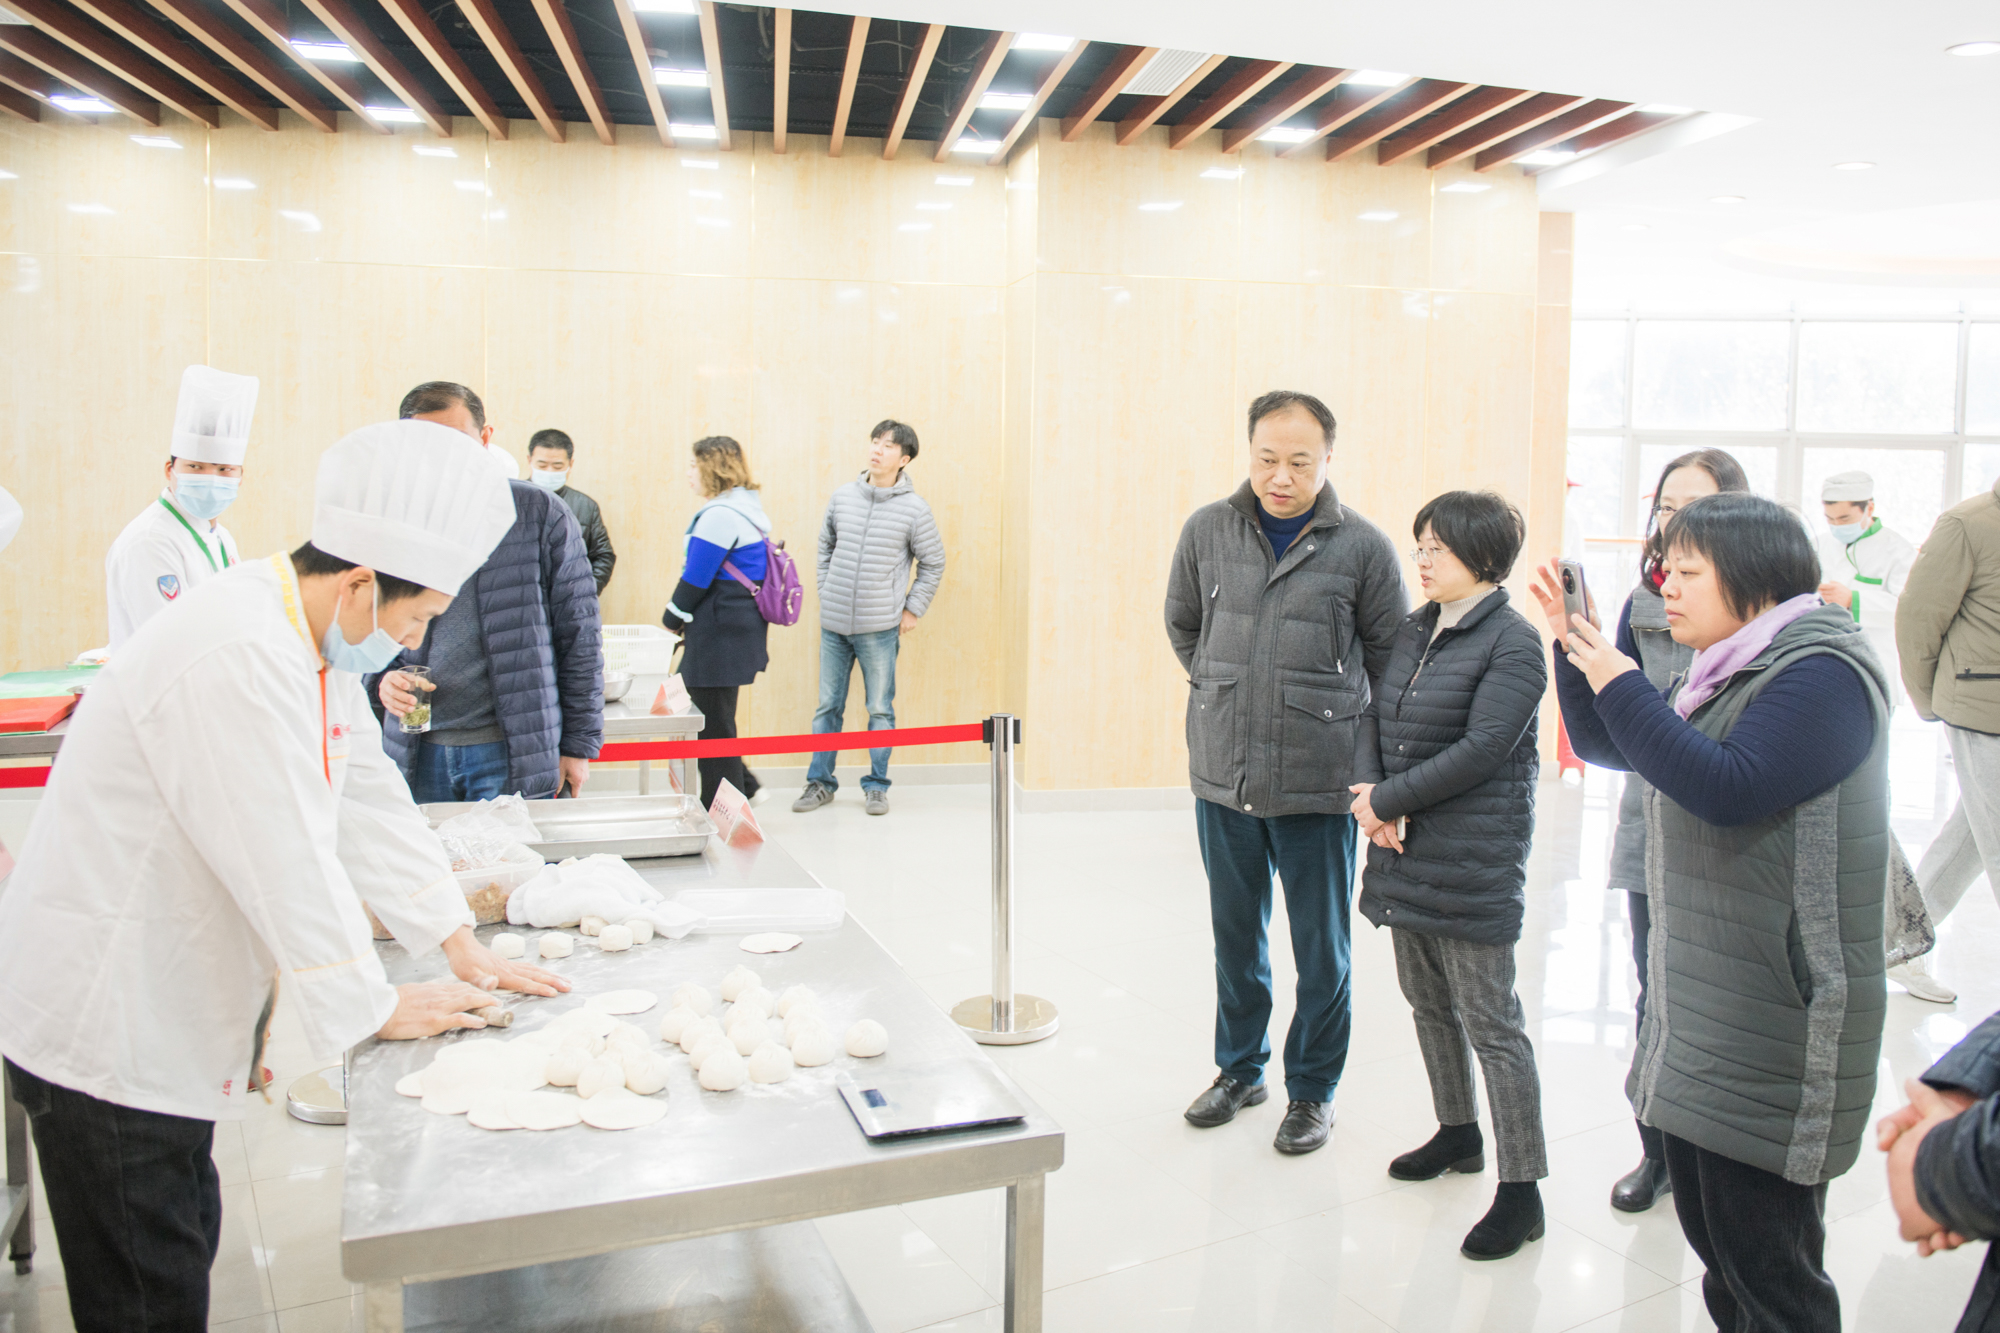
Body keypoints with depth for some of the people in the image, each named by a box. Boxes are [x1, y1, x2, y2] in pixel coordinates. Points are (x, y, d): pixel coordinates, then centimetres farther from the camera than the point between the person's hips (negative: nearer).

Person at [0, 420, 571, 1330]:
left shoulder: (316, 641, 4)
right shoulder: (238, 661, -28)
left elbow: (369, 801, 9)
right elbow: (288, 865, -25)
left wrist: (461, 947, 7)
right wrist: (381, 1010, -12)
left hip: (153, 1012, 9)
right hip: (103, 1034, -9)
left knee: (186, 1247, 20)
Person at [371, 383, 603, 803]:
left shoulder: (540, 514, -3)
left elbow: (580, 636, -2)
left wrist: (578, 746, -4)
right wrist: (384, 679, -5)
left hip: (514, 755, -3)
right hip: (422, 754, 3)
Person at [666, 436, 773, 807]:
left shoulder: (721, 515, -17)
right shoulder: (743, 508, 16)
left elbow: (696, 578, -18)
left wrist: (673, 618, -2)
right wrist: (686, 622, 15)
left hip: (721, 636, -10)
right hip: (738, 629, 10)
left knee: (712, 722, 0)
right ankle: (741, 786, 24)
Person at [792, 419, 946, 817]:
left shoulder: (914, 508, -6)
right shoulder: (843, 496, 4)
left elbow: (933, 564, 3)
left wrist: (912, 610, 0)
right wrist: (826, 595, 11)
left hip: (879, 628, -3)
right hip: (833, 624, 3)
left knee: (880, 710, 5)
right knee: (828, 706, 10)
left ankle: (876, 786, 18)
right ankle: (820, 782, 21)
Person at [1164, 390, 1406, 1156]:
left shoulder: (1362, 547, -7)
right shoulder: (1207, 532, 1)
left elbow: (1391, 656, 5)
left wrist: (1331, 716, 5)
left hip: (1318, 785, -3)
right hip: (1222, 777, 3)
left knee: (1320, 948, 10)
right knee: (1235, 935, 18)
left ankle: (1312, 1090, 28)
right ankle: (1239, 1069, 37)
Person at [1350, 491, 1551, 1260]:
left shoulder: (1512, 642, -13)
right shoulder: (1415, 631, 11)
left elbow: (1481, 749, -20)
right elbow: (1374, 719, 9)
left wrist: (1387, 800, -16)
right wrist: (1370, 795, -9)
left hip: (1473, 860, -8)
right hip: (1405, 850, 8)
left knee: (1490, 1021, -3)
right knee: (1427, 1001, 19)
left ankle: (1521, 1189, 8)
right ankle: (1458, 1132, 38)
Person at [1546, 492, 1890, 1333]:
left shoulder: (1821, 673, -14)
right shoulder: (1729, 672, 14)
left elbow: (1729, 789, -26)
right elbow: (1605, 746, 21)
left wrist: (1621, 686, -20)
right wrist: (1574, 648, 8)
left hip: (1774, 1025, -9)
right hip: (1698, 1005, 9)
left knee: (1764, 1260, 1)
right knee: (1712, 1238, 18)